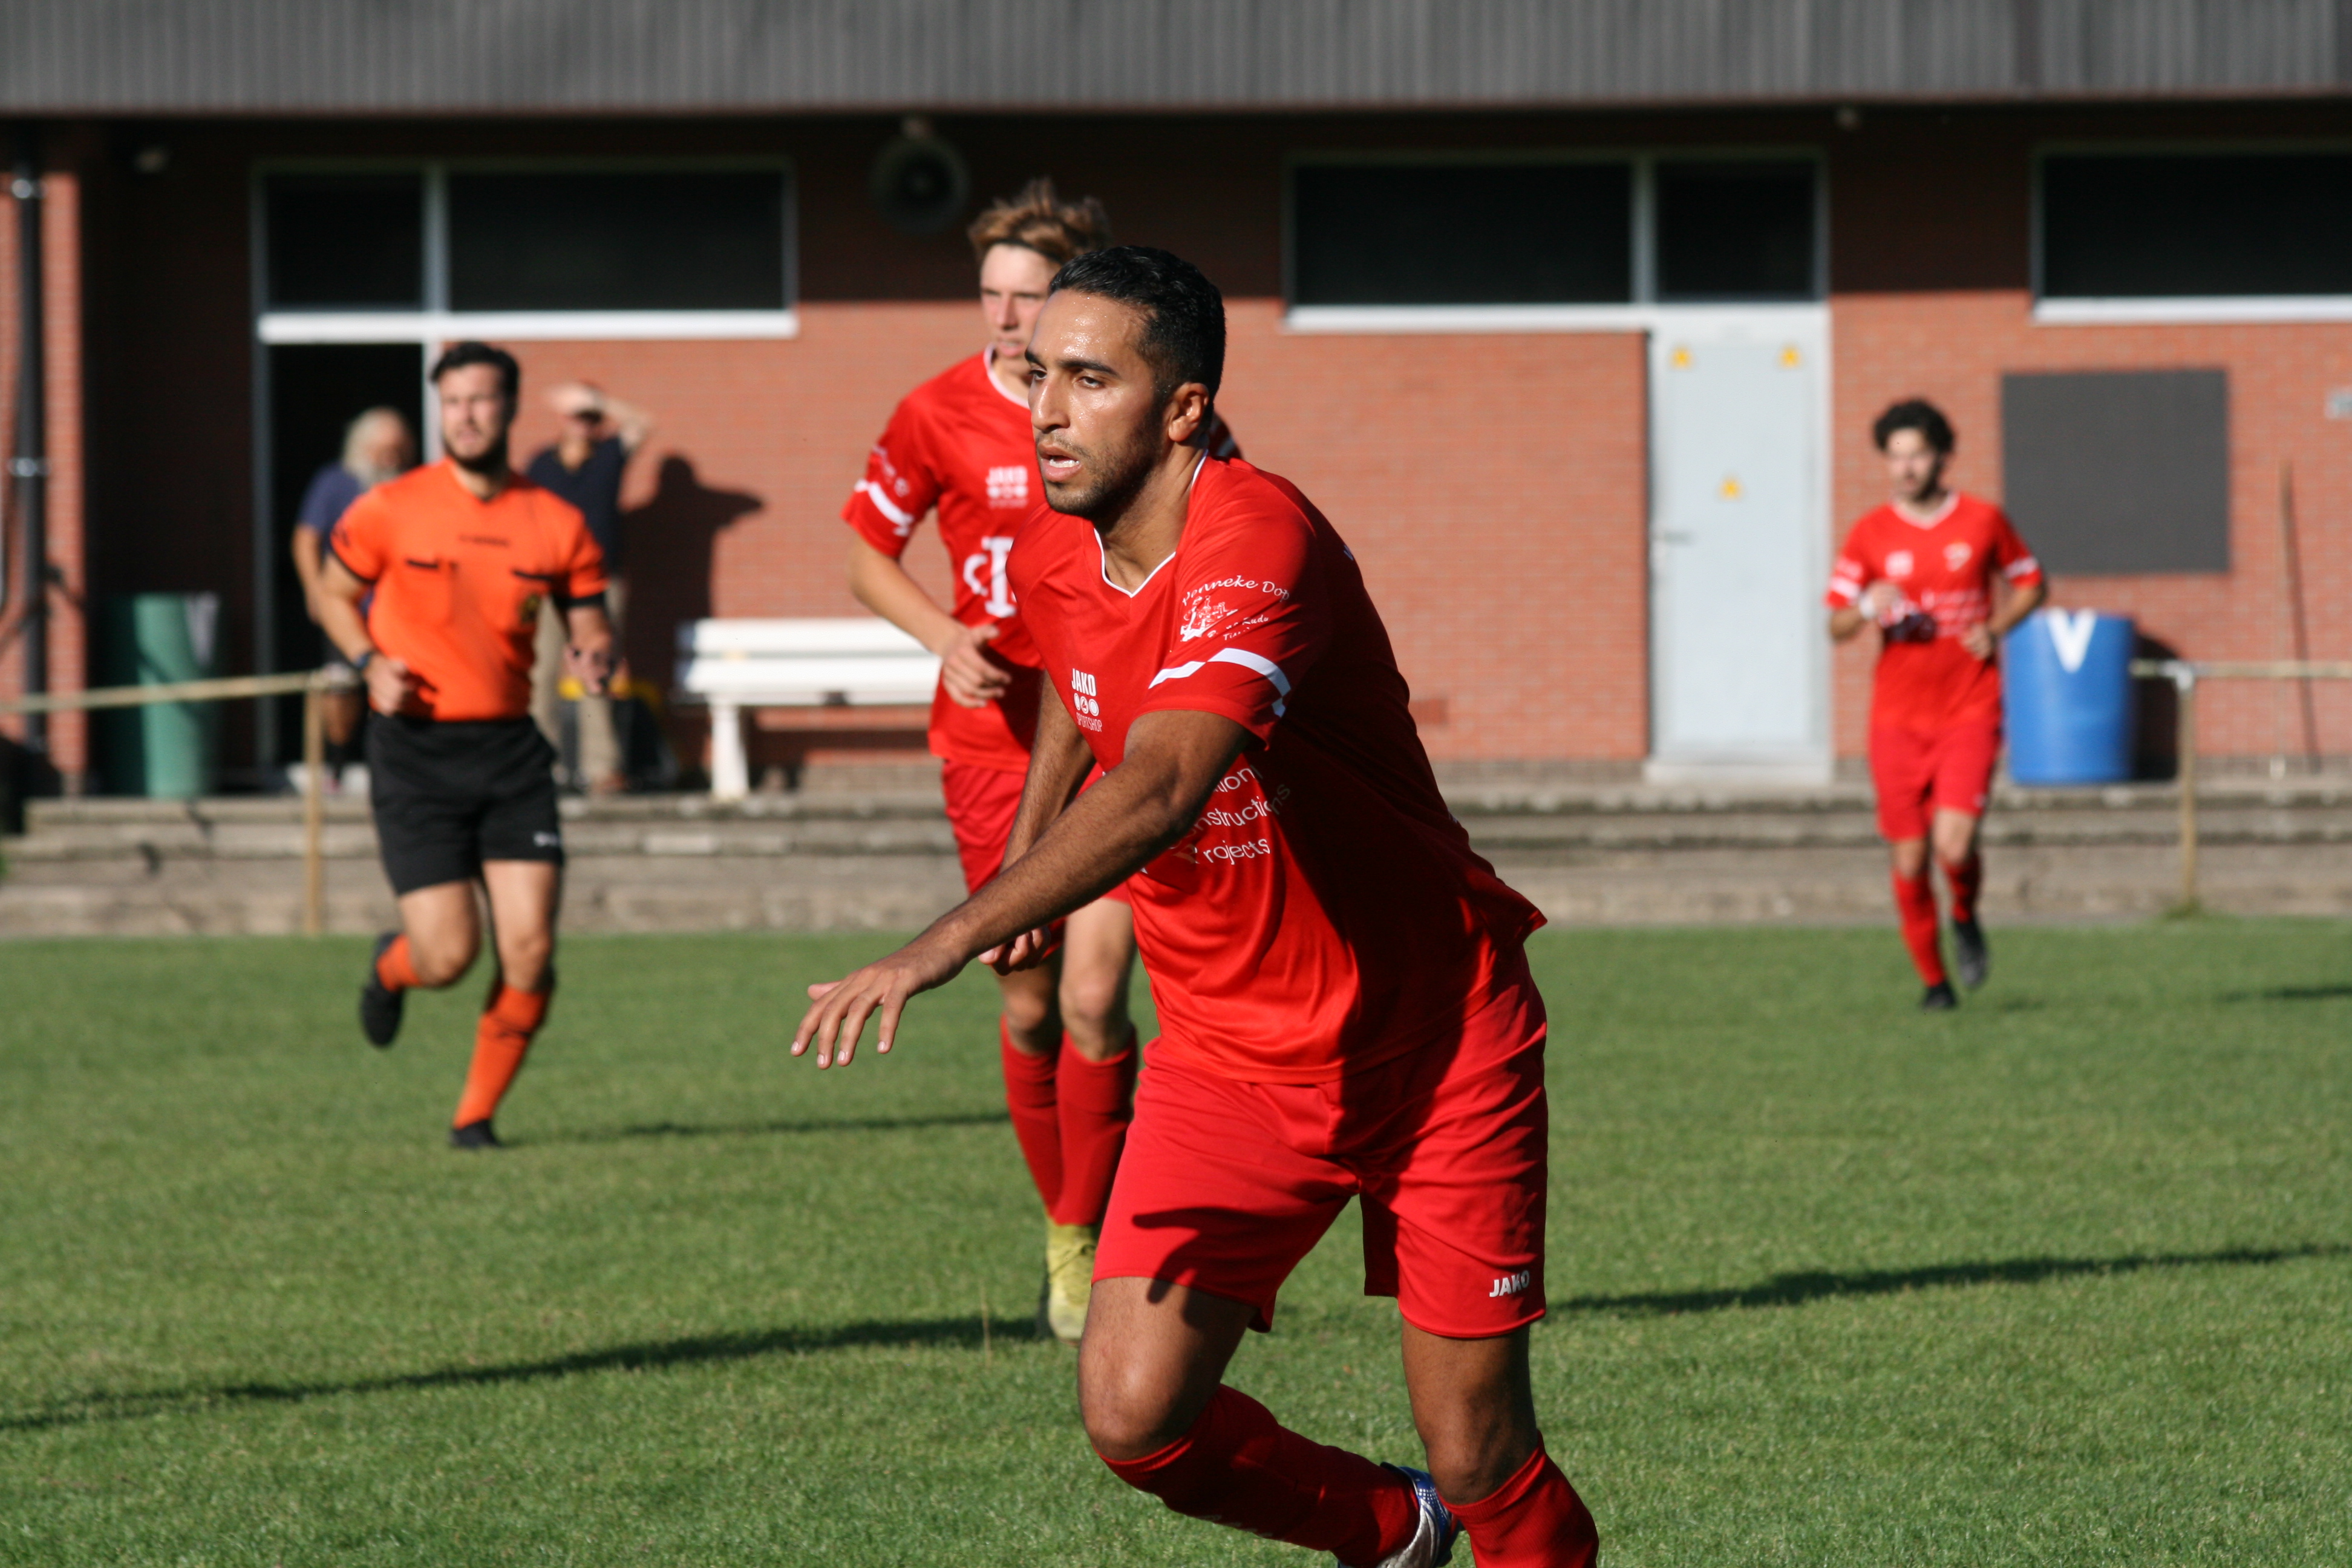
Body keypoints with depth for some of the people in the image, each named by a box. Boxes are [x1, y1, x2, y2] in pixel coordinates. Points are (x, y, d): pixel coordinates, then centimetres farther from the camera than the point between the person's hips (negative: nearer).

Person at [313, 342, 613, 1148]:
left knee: (530, 946, -9)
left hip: (510, 748, 2)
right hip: (415, 749, -2)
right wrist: (370, 663, -7)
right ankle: (391, 967, 30)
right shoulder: (389, 511, -3)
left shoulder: (557, 524, 2)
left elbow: (590, 623, 10)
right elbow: (334, 593, 11)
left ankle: (477, 1114, 11)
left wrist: (593, 657, -14)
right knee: (449, 955, -9)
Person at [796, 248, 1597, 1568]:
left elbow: (1164, 788, -43)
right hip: (1230, 1053, 6)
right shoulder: (1053, 560, -2)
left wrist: (949, 942, -50)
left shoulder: (1257, 541, -27)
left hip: (1435, 1048, -6)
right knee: (1136, 1418, -9)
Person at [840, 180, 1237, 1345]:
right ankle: (1066, 1230, 26)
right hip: (996, 735, 1)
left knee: (1093, 997, -13)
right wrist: (946, 638, -12)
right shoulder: (942, 415, -6)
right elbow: (867, 553, 5)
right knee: (1030, 1003, 6)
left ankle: (1088, 1238, 3)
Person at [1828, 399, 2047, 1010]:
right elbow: (1836, 625, 1)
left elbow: (2031, 583, 15)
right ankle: (1933, 979, 19)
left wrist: (1996, 628, -4)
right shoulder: (1870, 535, 1)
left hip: (1970, 710, -1)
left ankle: (1966, 919, 16)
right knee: (1909, 859, 1)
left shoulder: (1983, 521, 1)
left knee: (1954, 845, -17)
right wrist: (1868, 609, -22)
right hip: (1899, 717, 1)